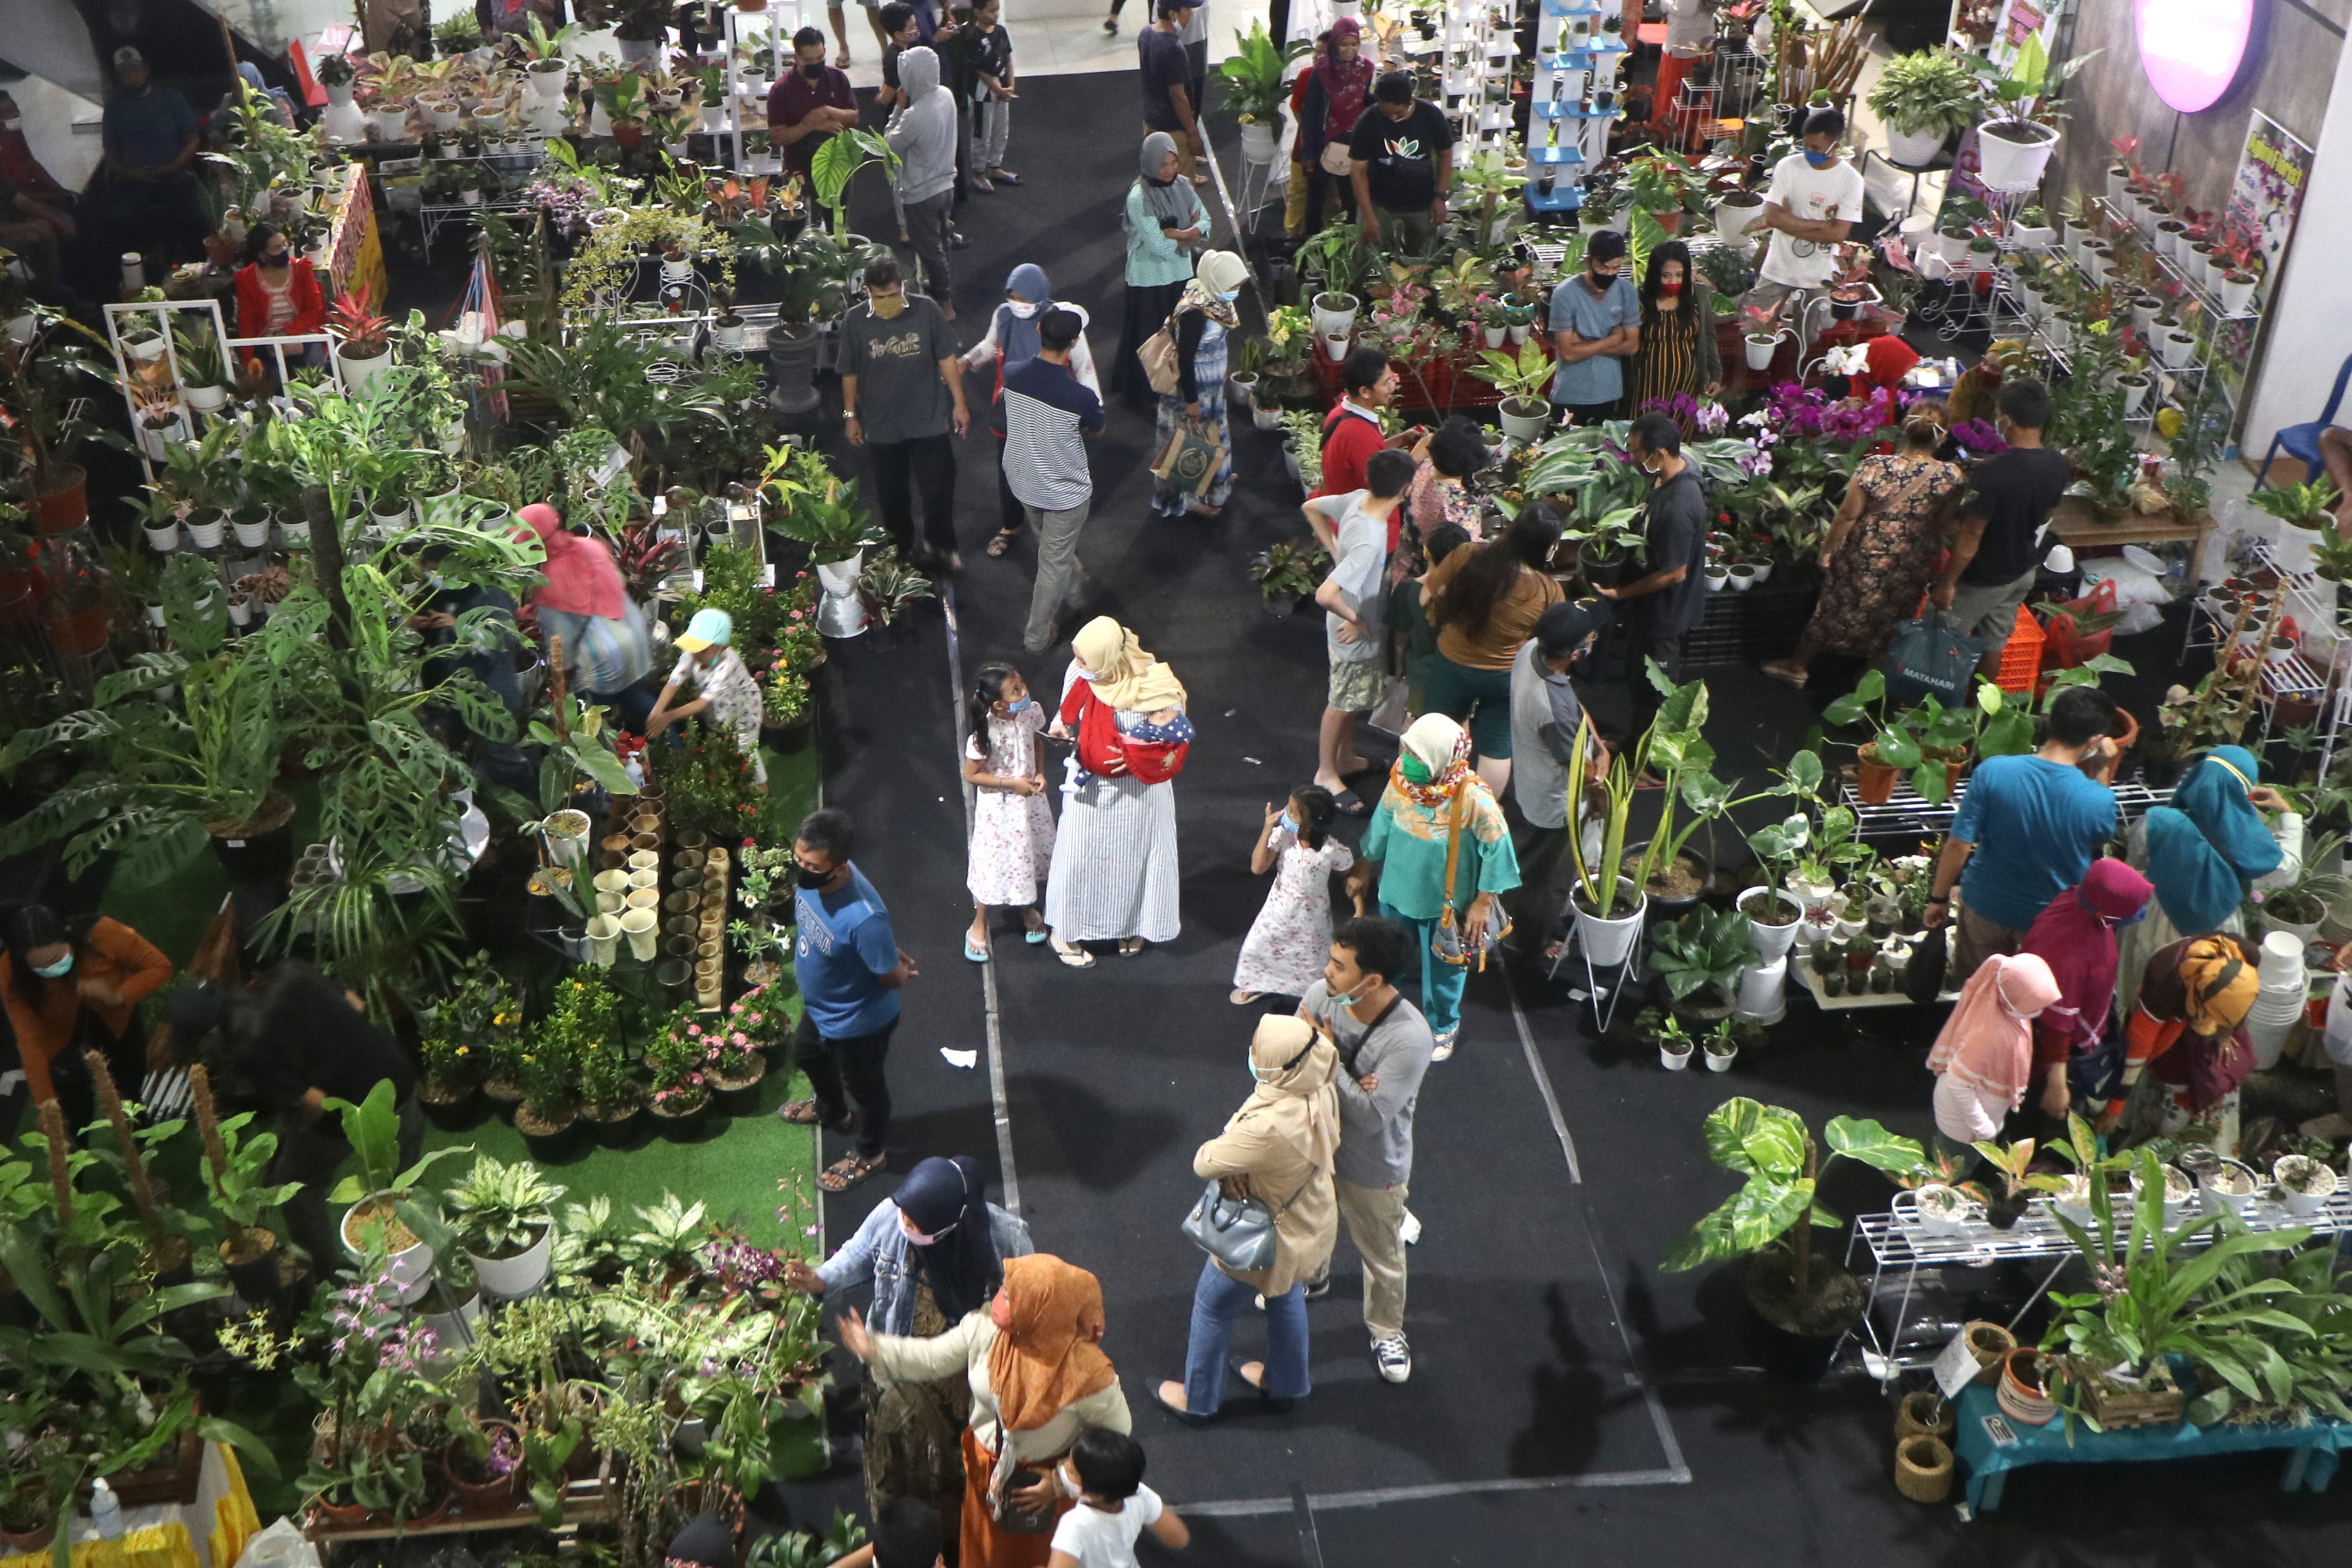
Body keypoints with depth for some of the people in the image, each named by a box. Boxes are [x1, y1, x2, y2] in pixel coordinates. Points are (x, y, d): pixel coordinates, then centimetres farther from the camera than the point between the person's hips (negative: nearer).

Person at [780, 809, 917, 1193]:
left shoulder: (863, 919, -45)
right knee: (807, 1055, 35)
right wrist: (893, 951, 3)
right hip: (819, 1007, 8)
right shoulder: (815, 877, -21)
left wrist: (898, 964, -8)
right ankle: (829, 1110, 67)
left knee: (865, 1088, 22)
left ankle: (869, 1155, 51)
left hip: (857, 1022, -8)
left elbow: (894, 977, -28)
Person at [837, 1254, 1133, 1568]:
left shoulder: (1085, 1372, -35)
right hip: (985, 1470, 4)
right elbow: (931, 1358, -8)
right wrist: (872, 1348, -16)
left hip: (1042, 1483, -4)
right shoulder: (984, 1327, -24)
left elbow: (1116, 1432, -19)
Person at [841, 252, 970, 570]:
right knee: (892, 493, 13)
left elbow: (946, 358, -2)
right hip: (881, 424, 1)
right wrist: (850, 416, 6)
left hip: (929, 420, -1)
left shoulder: (927, 310, -12)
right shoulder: (855, 322, -11)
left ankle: (941, 542, 30)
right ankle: (904, 547, 33)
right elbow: (850, 373, 1)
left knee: (939, 485, 6)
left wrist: (959, 403, -1)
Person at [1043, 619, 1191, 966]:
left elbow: (1177, 734, -17)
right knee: (1079, 855, 11)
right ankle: (1066, 932, 28)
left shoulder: (1151, 686, -28)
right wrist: (1060, 727, -14)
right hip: (1089, 783, 3)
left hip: (1137, 789, -3)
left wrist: (1133, 758, -24)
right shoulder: (1080, 672, -15)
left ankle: (1133, 927, 38)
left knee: (1134, 853, 15)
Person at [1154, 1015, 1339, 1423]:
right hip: (1314, 1224, 7)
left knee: (1212, 1311, 20)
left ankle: (1198, 1401, 43)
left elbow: (1204, 1164, -31)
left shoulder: (1268, 1129, -44)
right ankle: (1285, 1382, 57)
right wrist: (1236, 1165, -20)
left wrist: (1229, 1163, -8)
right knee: (1287, 1297, 33)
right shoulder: (1323, 1094, -19)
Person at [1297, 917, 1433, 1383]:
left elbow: (1371, 1116, -32)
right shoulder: (1320, 995, -20)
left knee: (1381, 1255, 20)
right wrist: (1347, 1082, -27)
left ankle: (1386, 1328, 47)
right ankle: (1309, 1279, 63)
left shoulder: (1411, 1038, -35)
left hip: (1373, 1168, -5)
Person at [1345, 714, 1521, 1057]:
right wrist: (1364, 871, 10)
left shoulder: (1474, 800, -32)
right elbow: (1382, 825, -1)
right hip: (1397, 892, 3)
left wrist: (1483, 903, -12)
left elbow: (1497, 849, -18)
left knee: (1443, 970, 21)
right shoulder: (1402, 781, -19)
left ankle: (1443, 1027, 49)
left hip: (1446, 904, -3)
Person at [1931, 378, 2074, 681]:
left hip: (1984, 578, -7)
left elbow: (1971, 536, -25)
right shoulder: (2058, 465, -9)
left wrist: (1948, 582, -17)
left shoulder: (1993, 471, -31)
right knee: (1993, 643, 21)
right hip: (2024, 570, 7)